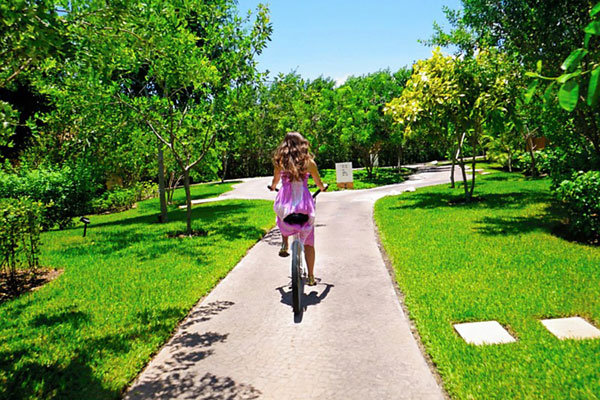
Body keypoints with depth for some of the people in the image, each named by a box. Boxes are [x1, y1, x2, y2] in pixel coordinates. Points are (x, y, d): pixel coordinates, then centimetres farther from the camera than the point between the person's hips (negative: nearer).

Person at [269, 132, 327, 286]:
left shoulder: (280, 160, 2)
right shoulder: (308, 161, 0)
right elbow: (319, 183, 12)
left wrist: (273, 187, 41)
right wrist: (323, 188, 35)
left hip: (284, 204, 1)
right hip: (304, 204, -1)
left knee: (283, 221, 38)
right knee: (308, 241, 13)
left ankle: (284, 244, 21)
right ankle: (311, 277, 14)